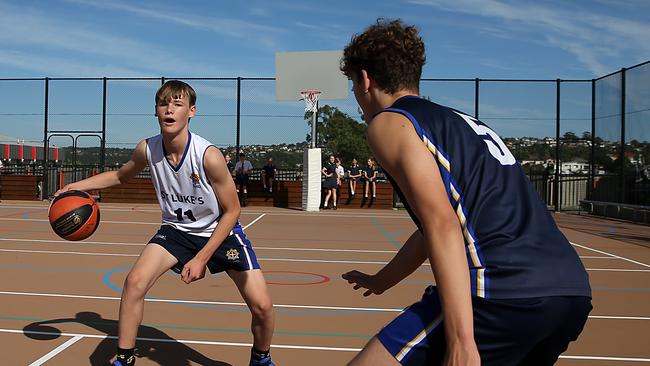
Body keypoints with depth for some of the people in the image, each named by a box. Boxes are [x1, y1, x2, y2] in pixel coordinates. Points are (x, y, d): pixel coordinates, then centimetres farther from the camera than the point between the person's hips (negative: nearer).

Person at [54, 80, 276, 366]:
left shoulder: (209, 156, -28)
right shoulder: (147, 149, -14)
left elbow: (232, 211, -18)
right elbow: (120, 176, 10)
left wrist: (201, 258, -18)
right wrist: (76, 187, -1)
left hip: (221, 231, -3)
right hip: (176, 230, 3)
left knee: (262, 306, -10)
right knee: (135, 281, -20)